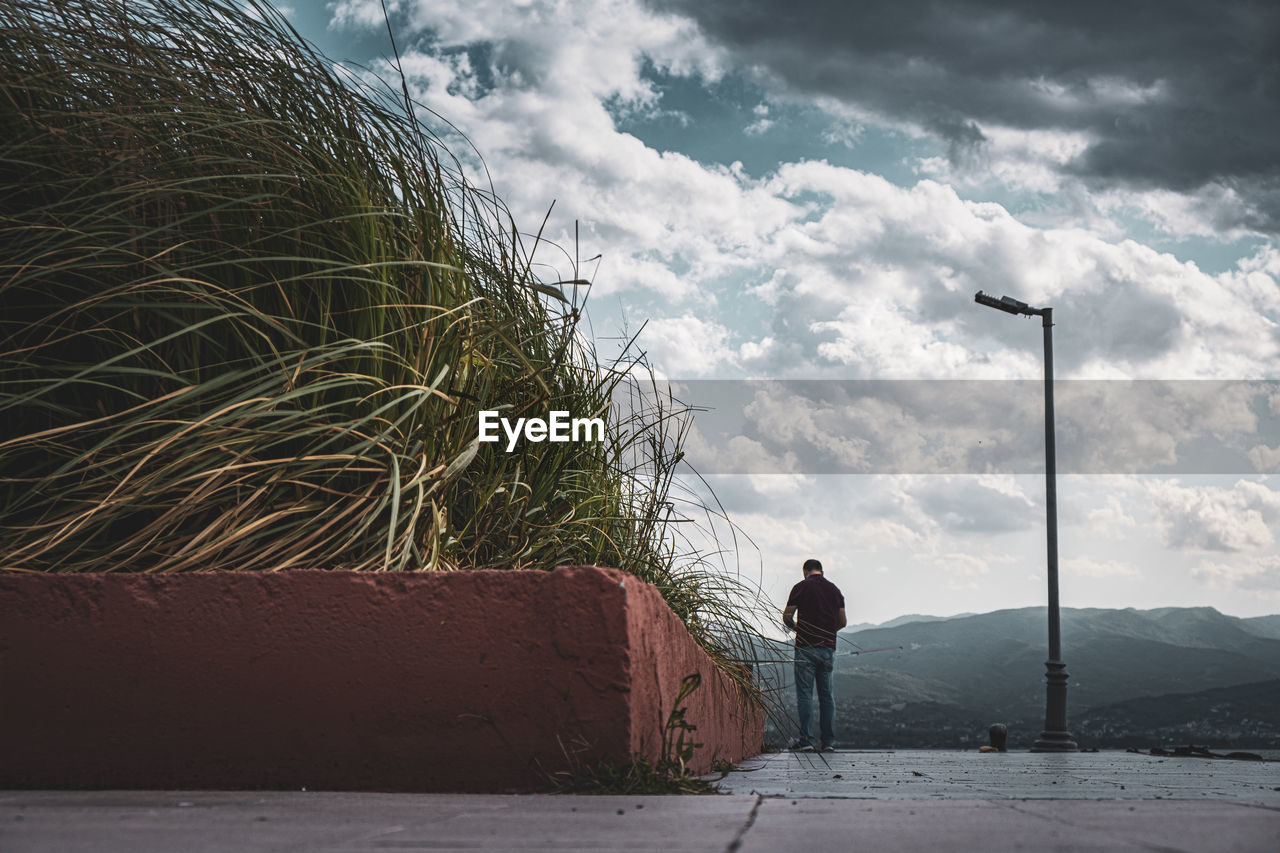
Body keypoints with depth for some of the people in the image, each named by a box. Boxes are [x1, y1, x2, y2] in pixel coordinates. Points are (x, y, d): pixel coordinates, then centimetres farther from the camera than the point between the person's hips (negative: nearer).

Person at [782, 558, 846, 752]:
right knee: (826, 694, 9)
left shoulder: (801, 587, -2)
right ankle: (829, 741, 7)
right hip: (829, 647, 4)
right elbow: (842, 622, 13)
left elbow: (786, 617, -4)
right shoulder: (834, 589, 11)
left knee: (805, 694, -1)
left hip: (806, 647, -4)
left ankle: (806, 740, -6)